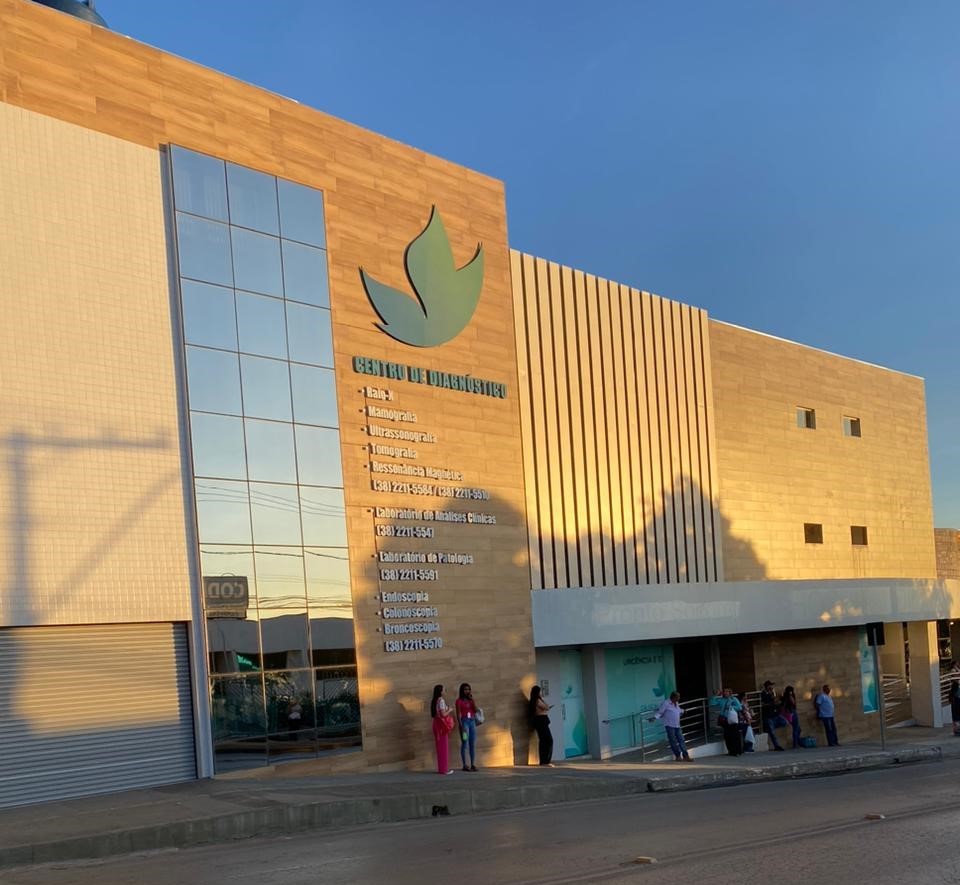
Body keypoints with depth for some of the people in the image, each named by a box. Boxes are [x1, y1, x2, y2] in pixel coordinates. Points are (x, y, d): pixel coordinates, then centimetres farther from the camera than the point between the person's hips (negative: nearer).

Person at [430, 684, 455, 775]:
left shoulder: (434, 701, 11)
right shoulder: (441, 700, -14)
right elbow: (443, 714, -20)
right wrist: (449, 710, -2)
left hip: (436, 723, 8)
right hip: (442, 724, -8)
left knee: (440, 746, 12)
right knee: (444, 746, -2)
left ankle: (441, 768, 17)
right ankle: (445, 769, 1)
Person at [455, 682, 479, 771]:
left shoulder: (471, 700, 15)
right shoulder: (459, 701, -2)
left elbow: (475, 710, 0)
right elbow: (458, 714, -7)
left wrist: (472, 699, -5)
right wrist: (461, 726, -16)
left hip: (472, 722, 5)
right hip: (464, 722, -5)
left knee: (473, 744, 2)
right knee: (465, 744, -7)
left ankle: (473, 765, 4)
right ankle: (465, 765, -4)